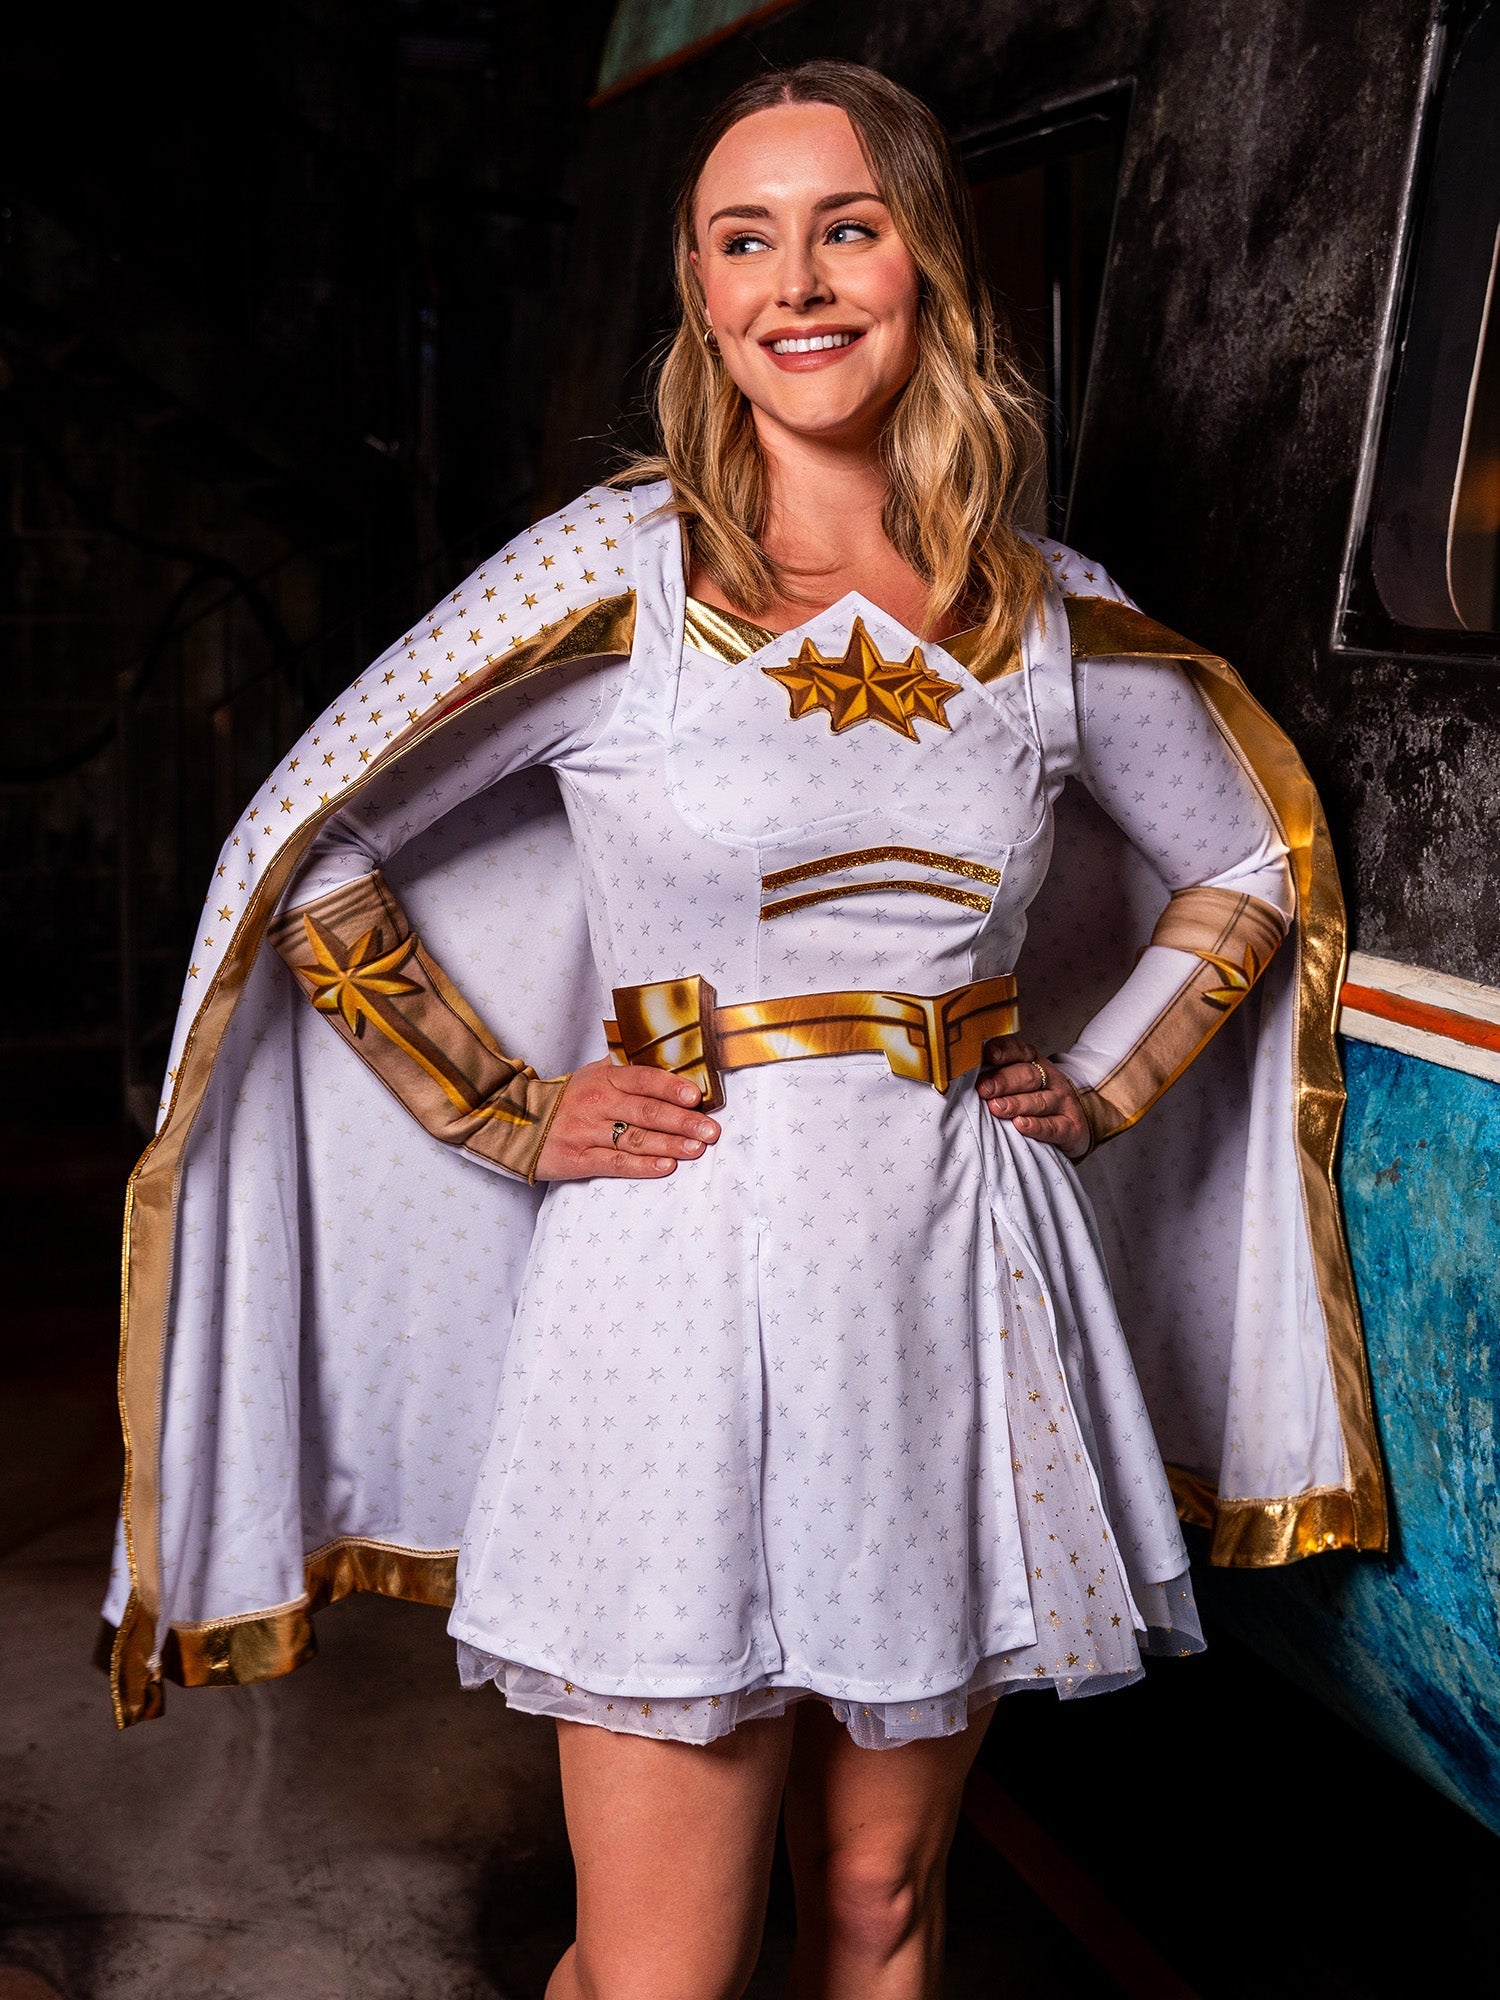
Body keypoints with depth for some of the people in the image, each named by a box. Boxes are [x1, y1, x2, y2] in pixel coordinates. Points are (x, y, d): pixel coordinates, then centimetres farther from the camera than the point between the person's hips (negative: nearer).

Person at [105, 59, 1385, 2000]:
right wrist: (513, 1113, -4)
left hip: (959, 1295, 3)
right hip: (684, 1279, -3)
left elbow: (1246, 866, 20)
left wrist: (1100, 1081, 9)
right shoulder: (622, 567, -5)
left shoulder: (1055, 613, 4)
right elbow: (303, 853, -1)